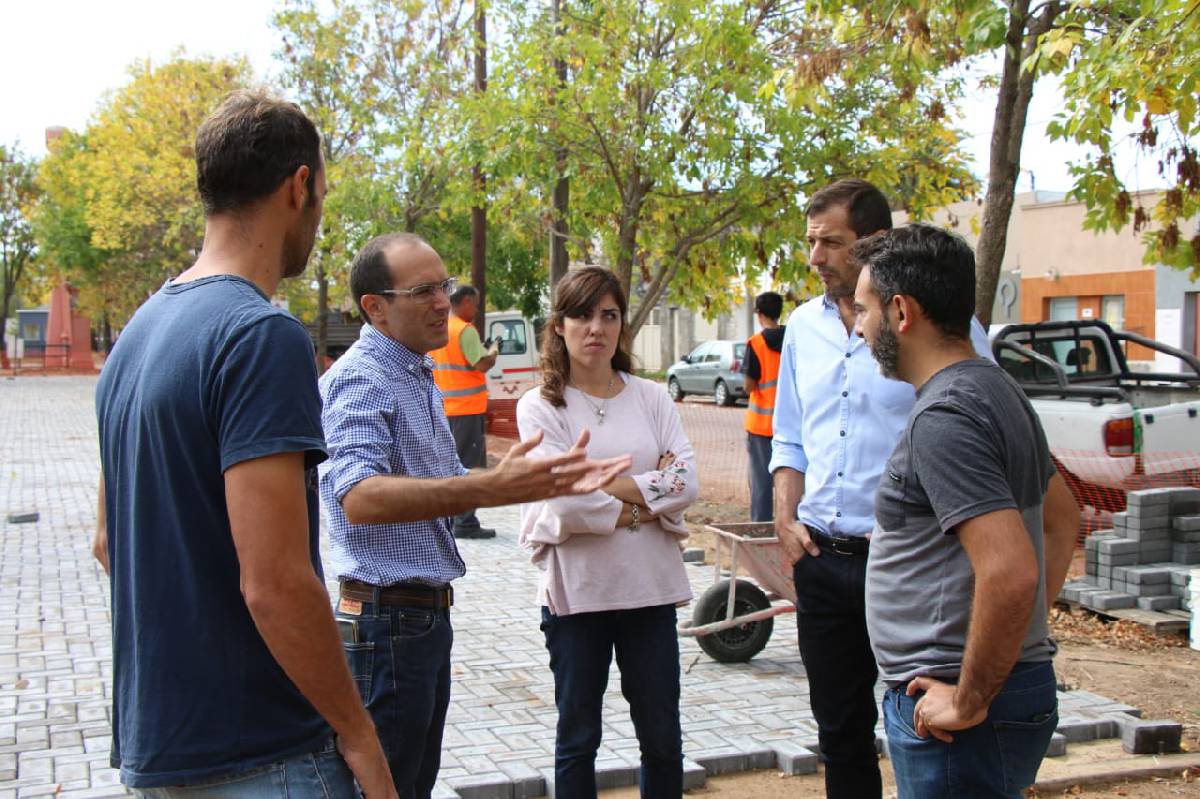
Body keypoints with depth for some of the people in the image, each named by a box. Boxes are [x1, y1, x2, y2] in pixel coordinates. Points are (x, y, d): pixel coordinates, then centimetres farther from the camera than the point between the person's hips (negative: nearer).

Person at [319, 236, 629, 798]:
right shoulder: (359, 379, -17)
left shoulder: (418, 376, 15)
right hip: (385, 619, -10)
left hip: (428, 613, 10)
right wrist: (489, 489, -43)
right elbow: (360, 497, -33)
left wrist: (549, 481, 13)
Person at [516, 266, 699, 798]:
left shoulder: (650, 398, 6)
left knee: (662, 735, 11)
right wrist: (645, 507, -8)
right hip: (576, 589, -2)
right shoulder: (541, 406, -3)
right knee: (578, 737, 11)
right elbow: (566, 501, -15)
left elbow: (687, 484, -5)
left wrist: (610, 485, -13)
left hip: (650, 586, 3)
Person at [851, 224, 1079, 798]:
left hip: (959, 715, -10)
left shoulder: (944, 417, -20)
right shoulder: (996, 389, 11)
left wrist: (969, 702, -20)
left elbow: (1010, 573, -30)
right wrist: (1026, 628, 18)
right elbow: (1061, 517, 23)